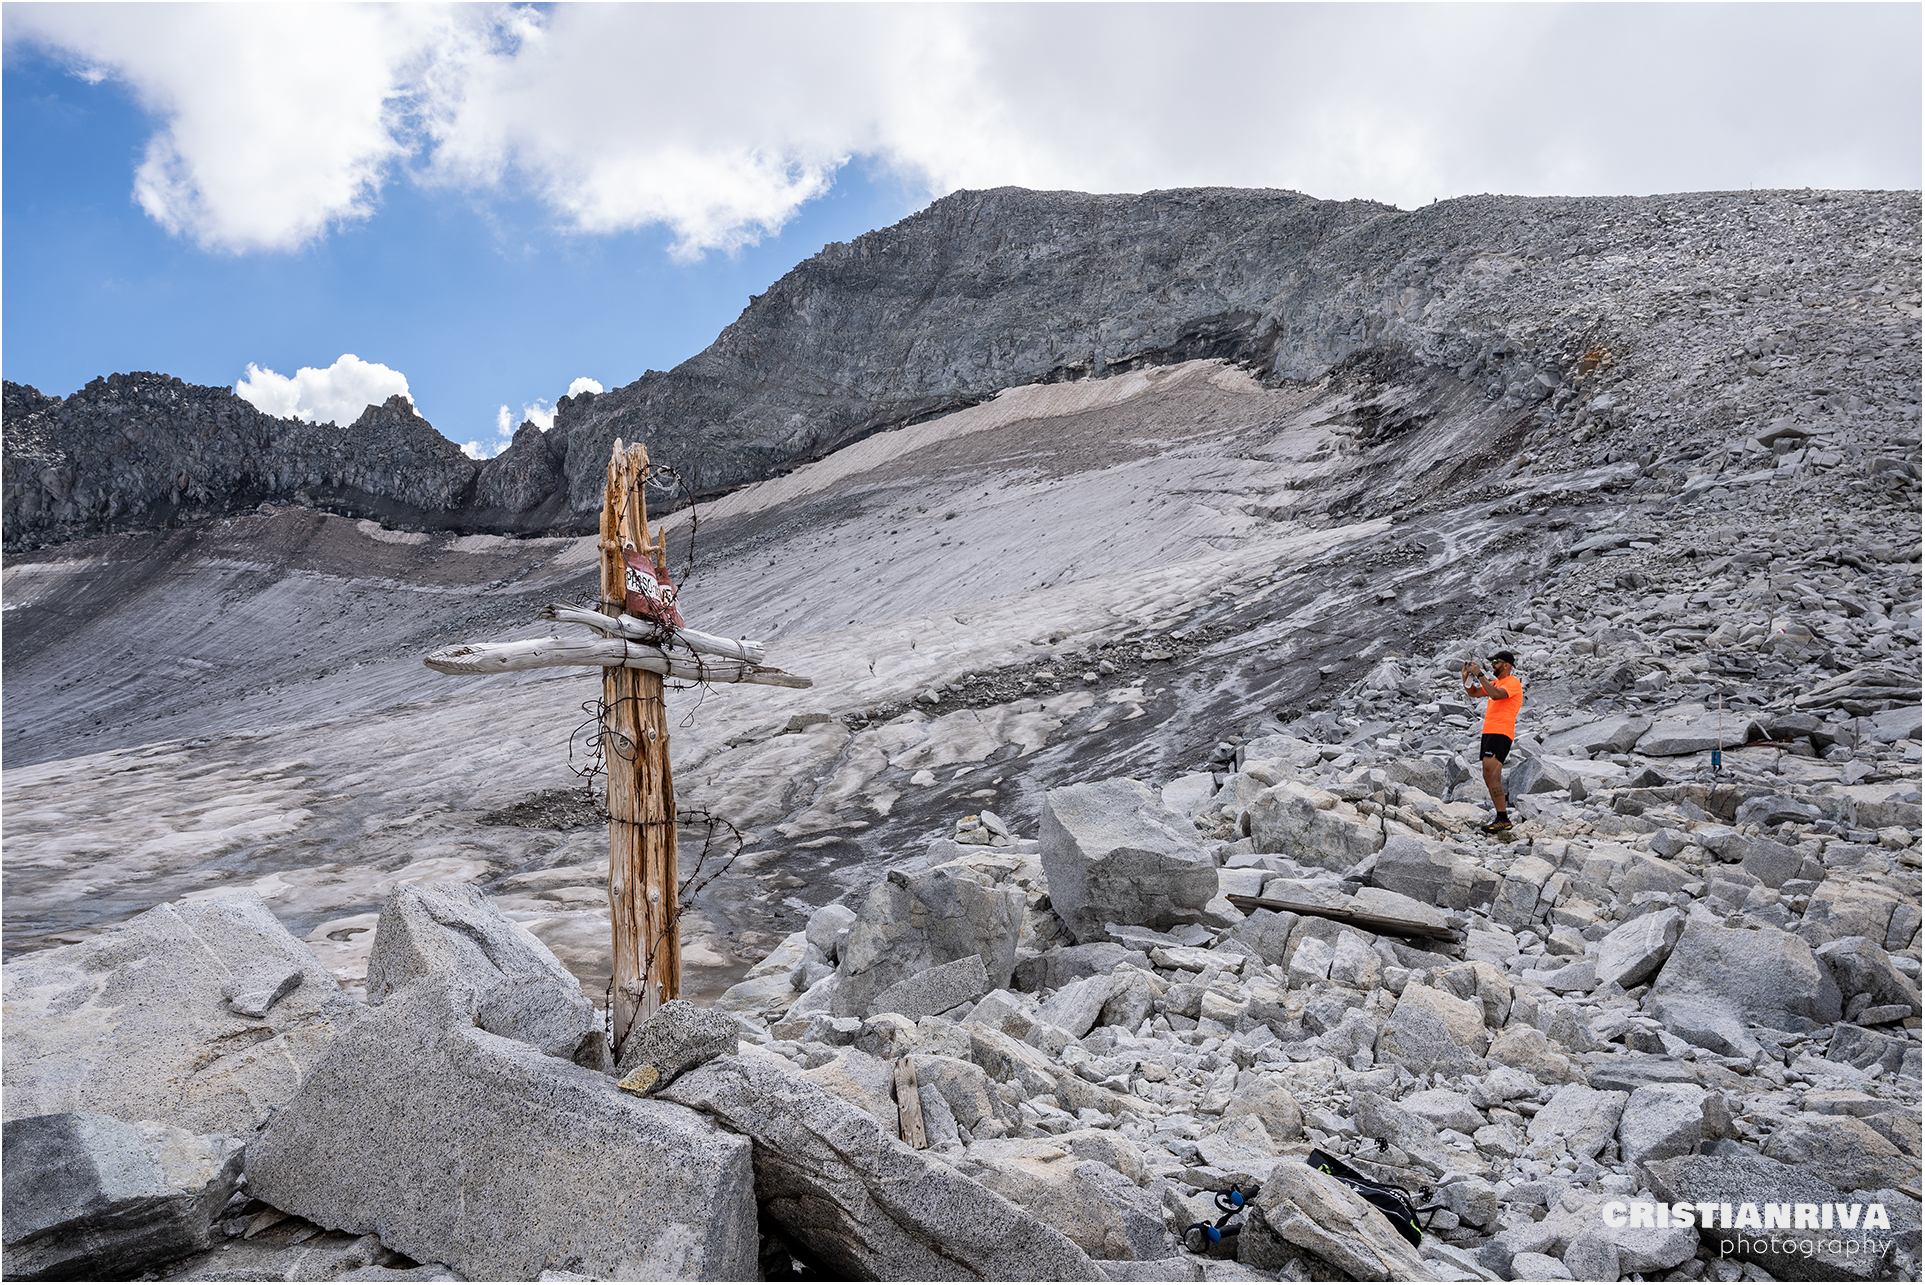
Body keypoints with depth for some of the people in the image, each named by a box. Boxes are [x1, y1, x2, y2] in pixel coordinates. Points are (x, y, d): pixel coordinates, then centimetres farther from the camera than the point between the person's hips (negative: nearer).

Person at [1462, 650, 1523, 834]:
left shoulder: (1513, 682, -7)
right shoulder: (1495, 683, 21)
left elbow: (1496, 694, -25)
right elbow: (1473, 692, 25)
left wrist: (1480, 674, -22)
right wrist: (1467, 676, 9)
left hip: (1501, 734, -10)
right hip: (1489, 733, 10)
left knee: (1491, 775, -18)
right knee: (1491, 778, 9)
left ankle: (1503, 820, -18)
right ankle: (1502, 818, 14)